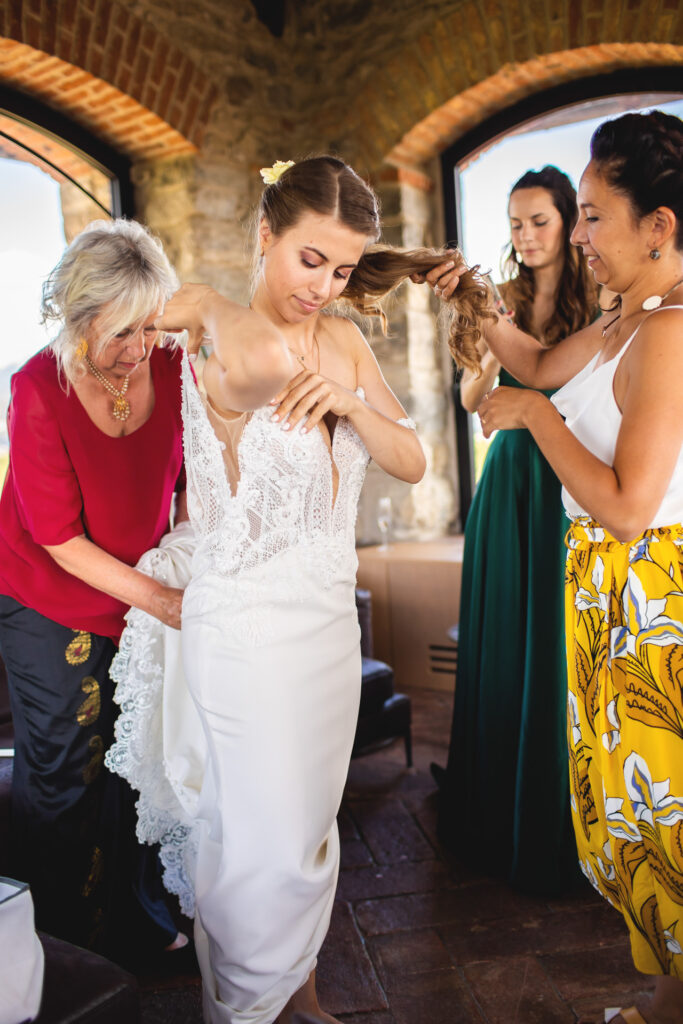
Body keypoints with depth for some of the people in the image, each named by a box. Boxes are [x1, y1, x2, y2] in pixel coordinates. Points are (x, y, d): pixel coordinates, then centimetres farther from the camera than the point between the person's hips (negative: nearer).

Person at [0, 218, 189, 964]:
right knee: (61, 768, 8)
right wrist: (164, 601, -24)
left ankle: (133, 915, 34)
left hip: (142, 591, 3)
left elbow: (190, 477, 2)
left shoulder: (173, 366, -12)